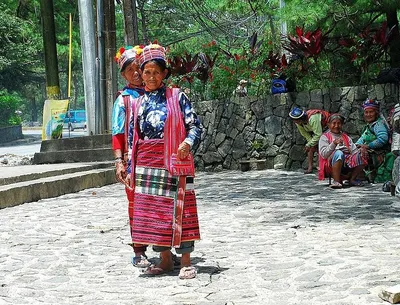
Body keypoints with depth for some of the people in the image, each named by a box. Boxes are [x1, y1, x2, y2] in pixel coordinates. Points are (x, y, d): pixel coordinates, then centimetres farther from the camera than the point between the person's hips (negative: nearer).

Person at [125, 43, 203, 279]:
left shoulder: (177, 97, 3)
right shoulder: (138, 103, 14)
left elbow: (195, 125, -2)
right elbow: (133, 139, 16)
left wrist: (188, 143, -22)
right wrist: (131, 169, 12)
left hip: (173, 161, -4)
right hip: (146, 165, 4)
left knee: (178, 209, -6)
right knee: (152, 211, 5)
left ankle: (186, 261, 1)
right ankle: (165, 259, 16)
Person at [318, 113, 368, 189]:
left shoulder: (346, 137, 27)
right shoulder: (324, 137, 11)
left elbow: (354, 150, 12)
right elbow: (323, 154, -5)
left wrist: (361, 151, -10)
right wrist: (334, 144, -17)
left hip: (347, 164, 5)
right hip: (332, 165, -5)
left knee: (361, 156, -18)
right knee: (338, 153, -35)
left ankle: (352, 179, -7)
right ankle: (337, 181, -32)